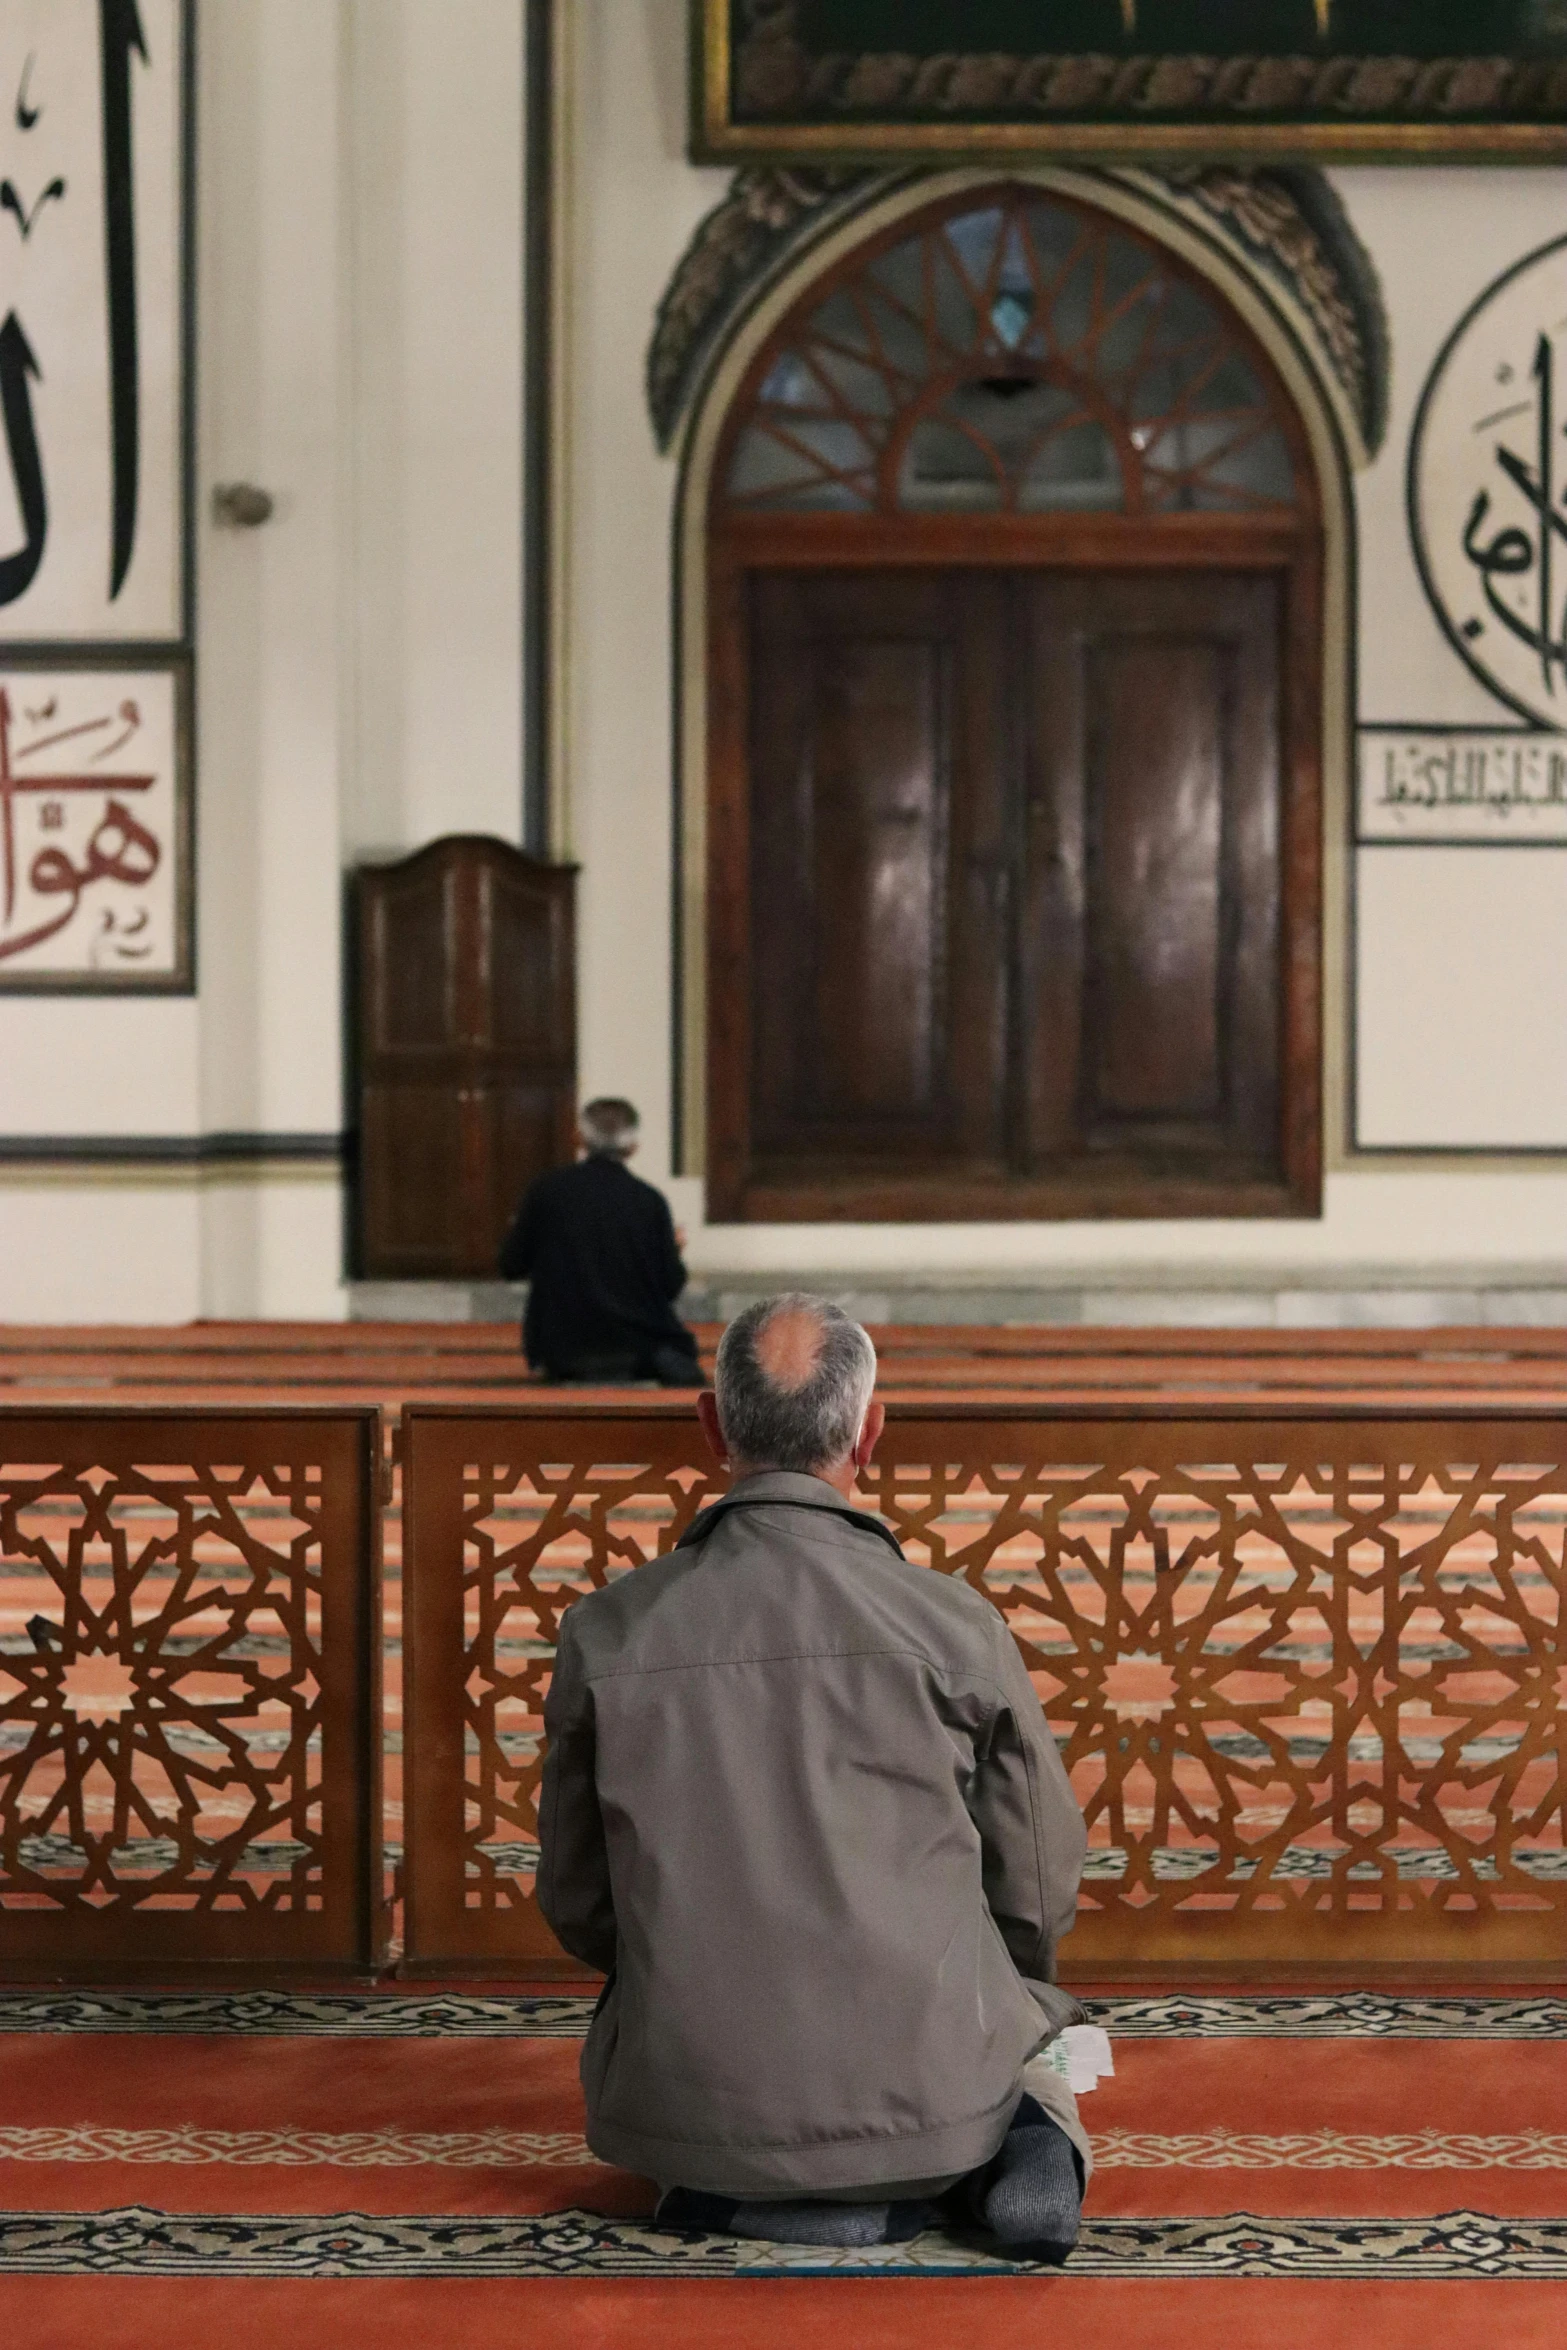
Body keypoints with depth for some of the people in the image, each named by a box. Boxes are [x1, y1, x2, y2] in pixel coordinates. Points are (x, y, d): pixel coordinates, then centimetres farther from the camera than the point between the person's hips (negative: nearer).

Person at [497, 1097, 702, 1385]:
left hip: (562, 1346, 1)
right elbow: (670, 1286, -3)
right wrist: (675, 1250, 19)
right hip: (637, 1340, -1)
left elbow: (511, 1267, -1)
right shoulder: (651, 1201, -6)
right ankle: (667, 1363, -6)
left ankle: (591, 1371, -1)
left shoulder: (546, 1189, -6)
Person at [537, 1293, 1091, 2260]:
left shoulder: (604, 1635, -5)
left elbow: (579, 1906, 5)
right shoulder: (952, 1624, -10)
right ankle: (1022, 2144, 0)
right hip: (923, 2088, 0)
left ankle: (742, 2194, 2)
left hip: (692, 2097, 0)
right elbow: (1041, 1894, 1)